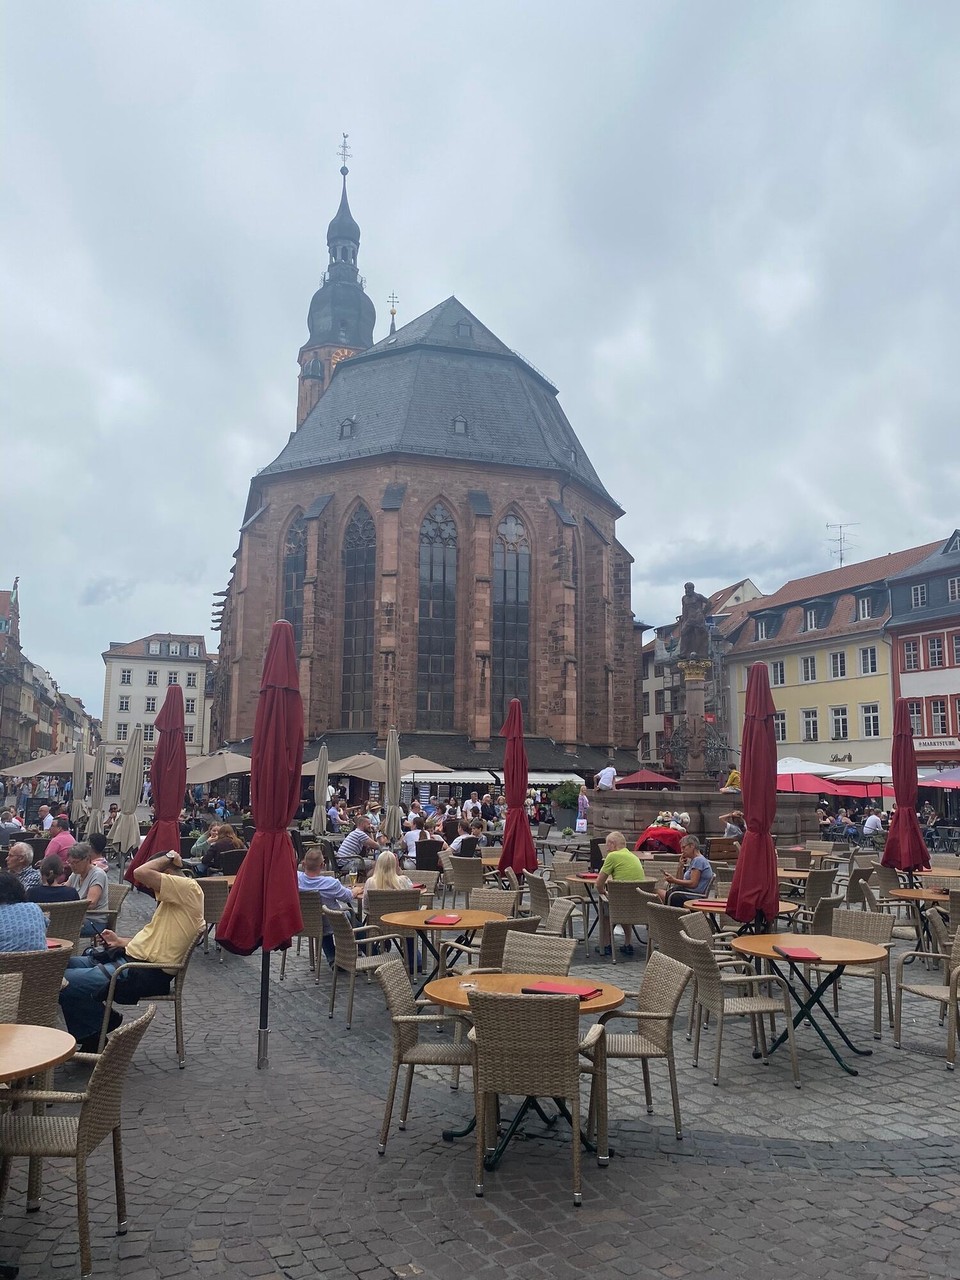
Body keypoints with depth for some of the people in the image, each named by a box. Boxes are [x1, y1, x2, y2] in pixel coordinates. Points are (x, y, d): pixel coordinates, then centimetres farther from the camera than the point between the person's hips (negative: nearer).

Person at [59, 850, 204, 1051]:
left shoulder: (188, 888, -16)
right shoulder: (176, 896, 17)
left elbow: (141, 873, -26)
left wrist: (168, 857, -11)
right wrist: (120, 941, 19)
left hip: (146, 975, -11)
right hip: (132, 960, 11)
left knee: (65, 983, -14)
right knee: (65, 965, 14)